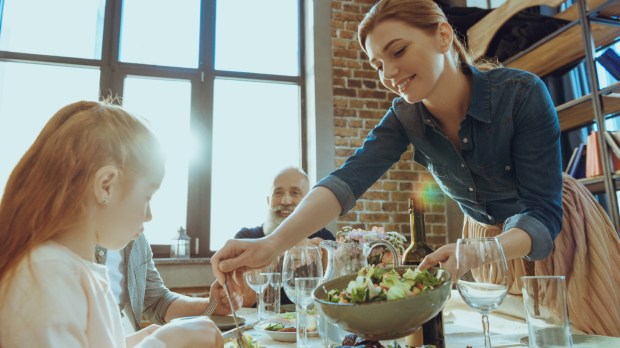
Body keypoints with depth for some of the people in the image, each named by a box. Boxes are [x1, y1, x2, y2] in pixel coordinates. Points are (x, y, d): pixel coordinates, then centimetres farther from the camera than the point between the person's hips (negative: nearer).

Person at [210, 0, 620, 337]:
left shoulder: (522, 93, -29)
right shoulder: (405, 117, -18)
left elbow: (545, 215, -29)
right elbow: (349, 179, -32)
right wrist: (273, 242, -46)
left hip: (555, 232, -2)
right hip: (487, 233, 3)